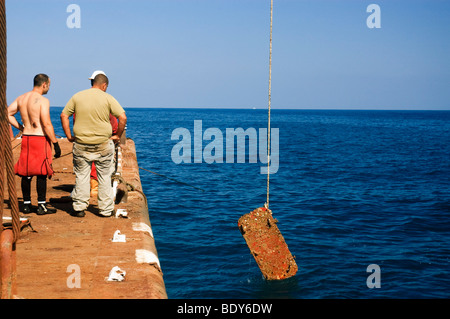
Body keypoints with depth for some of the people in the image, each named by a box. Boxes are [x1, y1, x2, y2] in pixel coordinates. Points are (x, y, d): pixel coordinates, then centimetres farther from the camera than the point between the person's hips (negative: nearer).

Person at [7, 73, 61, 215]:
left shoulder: (21, 98, 9)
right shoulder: (43, 100, -13)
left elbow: (7, 114, 9)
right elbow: (47, 124, -18)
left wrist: (21, 127, 13)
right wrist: (56, 143, -14)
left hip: (25, 138, 7)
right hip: (40, 139, -7)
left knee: (26, 172, 11)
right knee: (41, 173, -2)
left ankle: (26, 205, 18)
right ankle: (42, 206, 2)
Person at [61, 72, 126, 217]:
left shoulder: (77, 96, 5)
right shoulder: (107, 98, -4)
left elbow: (64, 115, 5)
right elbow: (122, 117, -11)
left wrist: (69, 136, 9)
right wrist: (117, 135, 0)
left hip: (81, 144, 2)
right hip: (103, 145, -2)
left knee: (81, 176, 11)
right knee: (104, 177, 10)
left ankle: (79, 208, 12)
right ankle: (106, 209, 14)